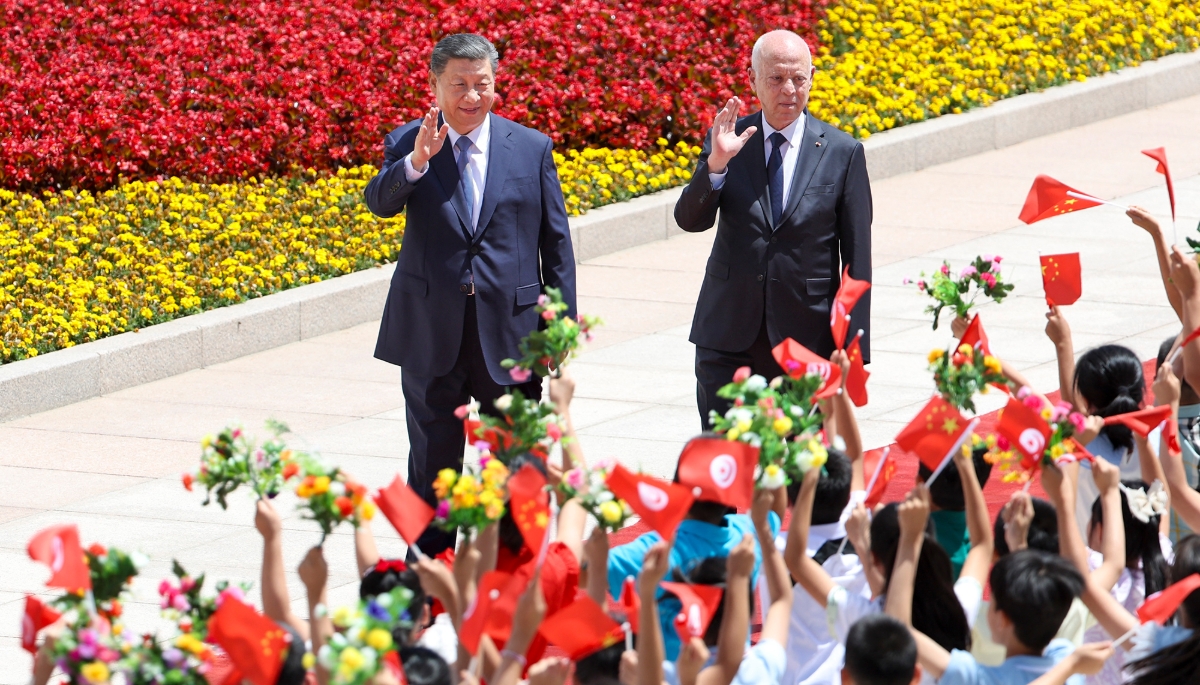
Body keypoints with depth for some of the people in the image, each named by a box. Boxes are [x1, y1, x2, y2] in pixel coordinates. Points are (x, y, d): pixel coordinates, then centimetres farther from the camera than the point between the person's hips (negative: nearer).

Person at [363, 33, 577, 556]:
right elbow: (380, 202, -18)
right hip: (432, 332, 0)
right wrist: (414, 163, -37)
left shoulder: (532, 149, 3)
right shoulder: (407, 144, 1)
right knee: (432, 463, 8)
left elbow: (556, 243, 5)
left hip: (511, 330, 1)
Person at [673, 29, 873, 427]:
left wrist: (854, 348, -3)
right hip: (729, 339, 1)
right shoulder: (727, 141, 3)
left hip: (808, 339, -1)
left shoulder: (842, 153, 0)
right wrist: (716, 163, -24)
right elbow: (689, 221, -6)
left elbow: (856, 259, 0)